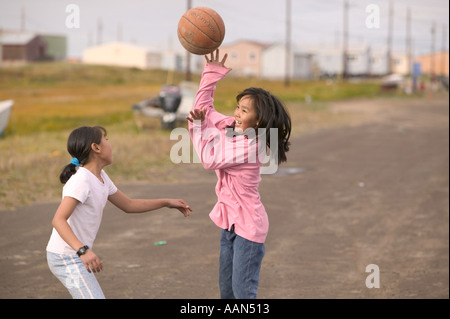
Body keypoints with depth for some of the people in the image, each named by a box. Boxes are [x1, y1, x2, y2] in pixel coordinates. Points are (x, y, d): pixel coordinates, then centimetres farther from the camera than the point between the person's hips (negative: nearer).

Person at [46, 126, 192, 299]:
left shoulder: (100, 177, 9)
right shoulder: (81, 180, -20)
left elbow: (128, 205, 21)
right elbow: (58, 220, -29)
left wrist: (167, 203, 19)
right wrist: (83, 250, -41)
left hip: (77, 255, 10)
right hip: (66, 258, -10)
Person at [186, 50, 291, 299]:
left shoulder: (250, 145, -22)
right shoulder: (230, 129, 1)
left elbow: (210, 159, -21)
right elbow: (203, 107, 10)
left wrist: (199, 126, -14)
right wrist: (211, 73, 2)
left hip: (248, 224, -9)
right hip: (231, 221, 9)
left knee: (243, 292, -5)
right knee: (226, 290, 16)